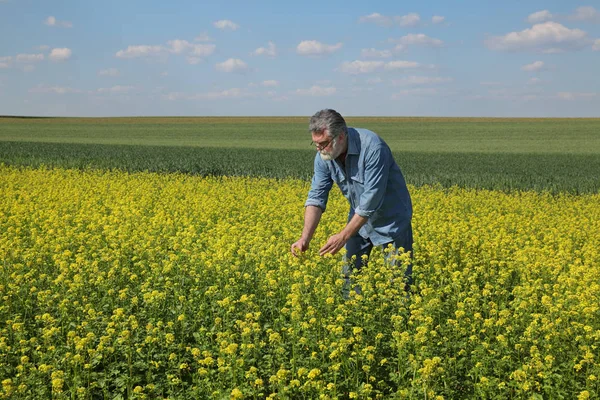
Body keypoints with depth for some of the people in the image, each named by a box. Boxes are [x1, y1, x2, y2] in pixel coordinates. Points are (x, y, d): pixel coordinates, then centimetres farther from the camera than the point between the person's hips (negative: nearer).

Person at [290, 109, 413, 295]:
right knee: (350, 274, 9)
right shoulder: (324, 155, -13)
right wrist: (305, 238, -25)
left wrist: (343, 237, -32)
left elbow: (371, 199, -33)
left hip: (391, 217, -6)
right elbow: (317, 197, -13)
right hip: (360, 217, 6)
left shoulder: (372, 148, -33)